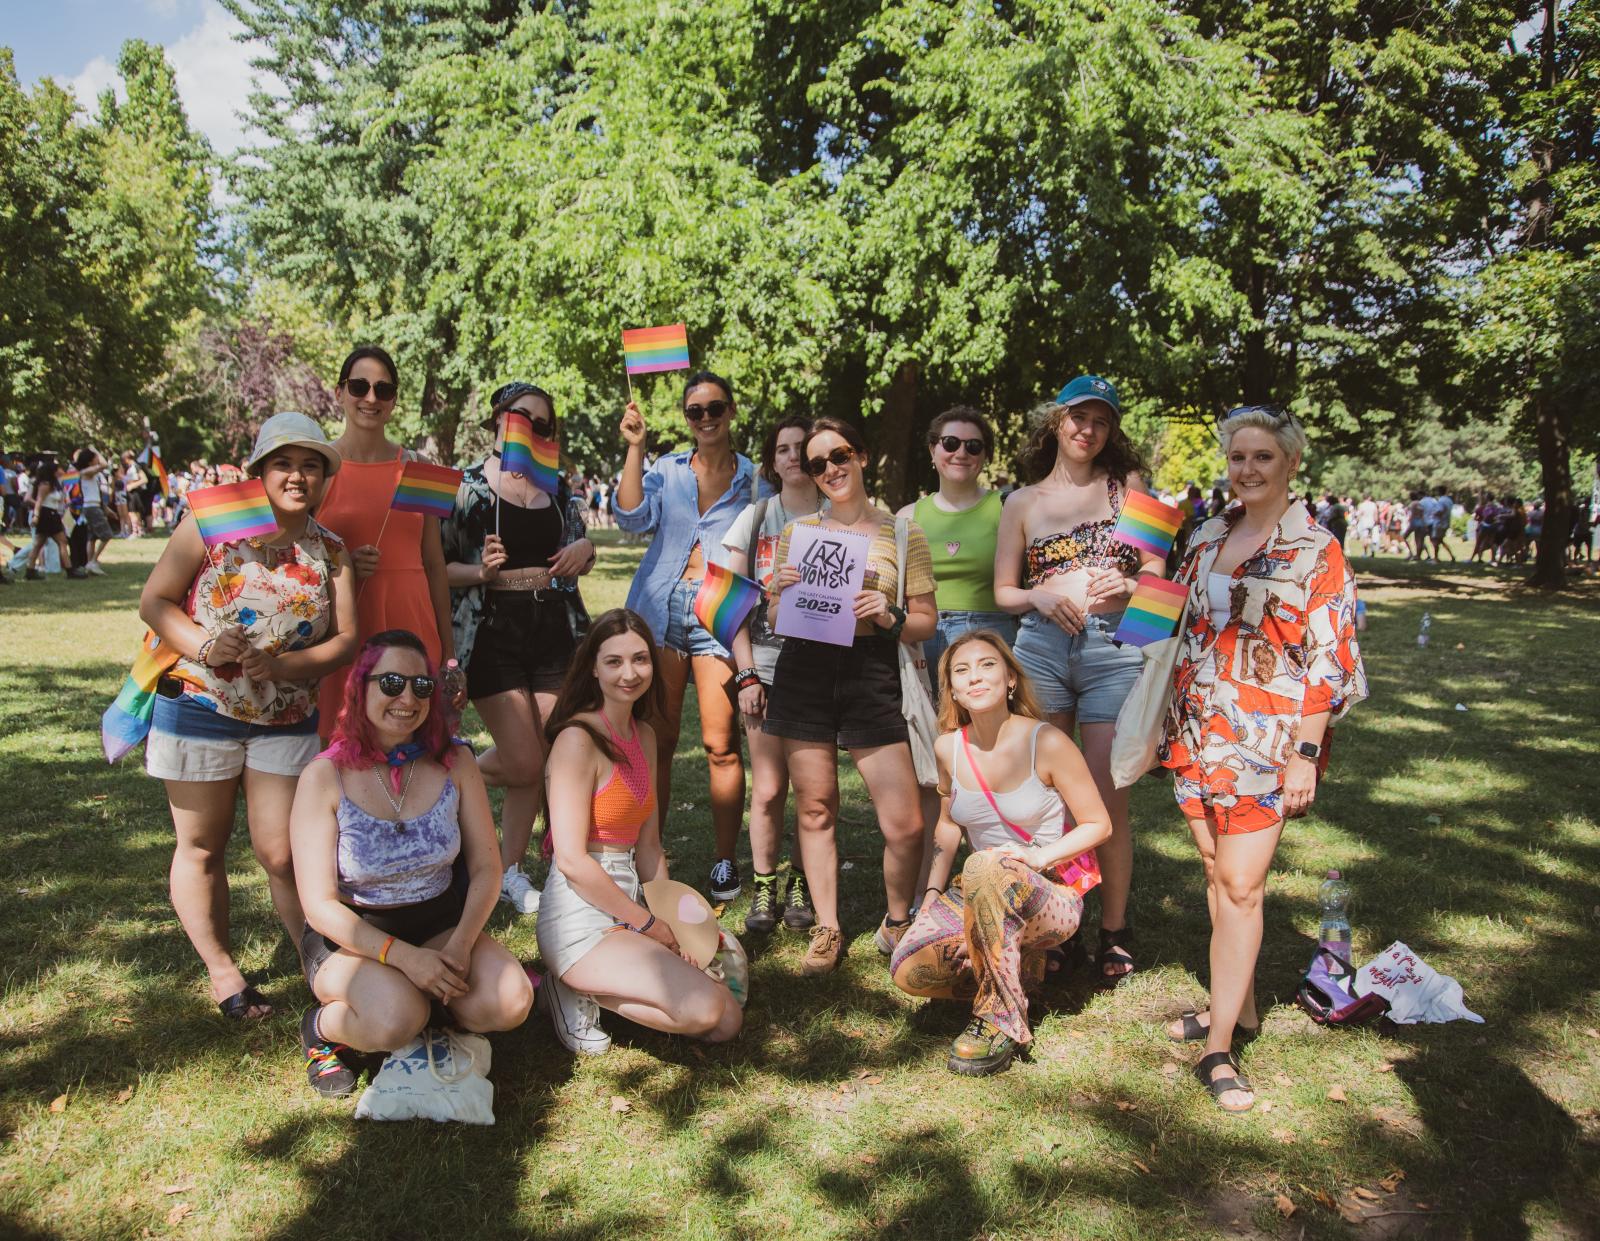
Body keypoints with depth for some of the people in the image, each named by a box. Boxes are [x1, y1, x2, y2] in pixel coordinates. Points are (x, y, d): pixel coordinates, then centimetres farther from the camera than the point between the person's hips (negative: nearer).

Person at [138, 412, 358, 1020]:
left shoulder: (331, 550, 1)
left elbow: (346, 638, -3)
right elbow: (154, 599, -7)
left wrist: (281, 664, -19)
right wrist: (205, 647, -24)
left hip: (287, 718, 1)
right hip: (198, 707, -1)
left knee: (282, 854, 1)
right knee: (202, 847, 11)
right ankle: (221, 970, 28)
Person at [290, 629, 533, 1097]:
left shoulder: (455, 763, -4)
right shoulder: (324, 778, -13)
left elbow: (486, 869, -2)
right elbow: (320, 905, -14)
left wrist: (461, 943, -19)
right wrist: (403, 956, -25)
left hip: (440, 924, 3)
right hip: (351, 936, -3)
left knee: (510, 1002, -22)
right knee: (394, 1020, -33)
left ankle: (426, 1004, 10)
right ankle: (322, 1027, 2)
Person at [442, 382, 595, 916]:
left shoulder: (557, 487, 12)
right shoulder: (463, 485, -1)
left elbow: (577, 556, 22)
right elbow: (437, 566, -3)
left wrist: (585, 548, -2)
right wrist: (482, 572, -21)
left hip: (555, 630, 4)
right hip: (492, 632, -4)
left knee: (542, 763, 6)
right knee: (525, 764, -7)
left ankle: (509, 871, 23)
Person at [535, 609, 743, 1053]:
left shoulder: (643, 736, 11)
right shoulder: (578, 739, -15)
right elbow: (571, 859, -19)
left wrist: (671, 922, 1)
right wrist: (649, 924, -12)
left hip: (626, 909, 8)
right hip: (581, 920, -8)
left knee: (727, 1021, 3)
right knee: (704, 1009, -22)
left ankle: (589, 987, 10)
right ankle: (577, 993, -3)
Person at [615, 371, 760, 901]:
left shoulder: (753, 479, 10)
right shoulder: (667, 469, 13)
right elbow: (634, 518, -4)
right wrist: (634, 448, -7)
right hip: (660, 608, 2)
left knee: (720, 743, -6)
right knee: (656, 740, 4)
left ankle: (725, 861, 6)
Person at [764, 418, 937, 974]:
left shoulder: (902, 533, 6)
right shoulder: (796, 531, 11)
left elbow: (926, 622, 8)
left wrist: (891, 616, -12)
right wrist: (780, 591, -4)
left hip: (872, 676, -2)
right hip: (804, 673, 2)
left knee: (905, 825, -5)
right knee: (814, 809, 6)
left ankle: (897, 922, 21)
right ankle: (827, 932, 21)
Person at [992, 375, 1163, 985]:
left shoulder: (1126, 485, 11)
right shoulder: (1023, 502, 13)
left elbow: (1157, 574, 10)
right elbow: (1003, 590, 13)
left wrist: (1125, 586, -11)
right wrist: (1040, 595, -7)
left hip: (1113, 648, -1)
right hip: (1041, 648, 1)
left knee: (1106, 797, -3)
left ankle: (1114, 928, 14)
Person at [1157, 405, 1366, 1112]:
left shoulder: (1315, 550, -6)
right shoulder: (1207, 538, 11)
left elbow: (1328, 660, -8)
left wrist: (1306, 754, -13)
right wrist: (1170, 725, 14)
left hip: (1265, 737, -6)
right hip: (1196, 732, 6)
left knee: (1240, 884, -6)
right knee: (1217, 874, 12)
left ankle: (1219, 1048, 2)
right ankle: (1237, 1007, 27)